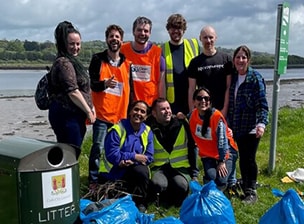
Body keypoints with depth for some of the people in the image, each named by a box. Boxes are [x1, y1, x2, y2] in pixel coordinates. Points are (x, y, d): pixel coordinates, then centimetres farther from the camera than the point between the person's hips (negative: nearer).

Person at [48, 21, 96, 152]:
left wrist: (91, 108, 12)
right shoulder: (64, 63, -14)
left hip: (73, 115, 10)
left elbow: (84, 89, 21)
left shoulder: (72, 61, 18)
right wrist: (88, 111, -10)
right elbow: (73, 92, -19)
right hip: (66, 115, -10)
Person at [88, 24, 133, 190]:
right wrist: (104, 84, -27)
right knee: (98, 147, -5)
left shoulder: (127, 63, 10)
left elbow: (130, 89, 14)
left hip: (121, 114, 3)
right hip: (102, 114, -3)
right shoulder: (97, 59, 2)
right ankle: (93, 181, 6)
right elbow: (91, 83, -5)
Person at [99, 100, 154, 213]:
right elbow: (112, 155, -19)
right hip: (113, 171, -3)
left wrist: (132, 161, -22)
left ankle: (140, 204, -11)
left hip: (133, 170, 3)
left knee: (142, 171, -32)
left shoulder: (147, 132, -1)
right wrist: (134, 156, -20)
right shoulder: (117, 129, -14)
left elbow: (149, 157, -5)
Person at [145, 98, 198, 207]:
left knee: (182, 185, -30)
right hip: (158, 168, 0)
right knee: (158, 184, -32)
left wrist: (194, 174, 9)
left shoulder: (182, 124, 2)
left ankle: (177, 202, 6)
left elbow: (192, 149, 10)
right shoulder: (150, 128, -1)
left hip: (180, 167, 1)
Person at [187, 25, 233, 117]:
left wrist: (225, 109, -7)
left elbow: (229, 87, 1)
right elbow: (191, 90, 5)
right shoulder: (195, 62, 8)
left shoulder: (226, 59, 4)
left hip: (221, 110, -1)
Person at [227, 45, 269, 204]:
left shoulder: (255, 78, -9)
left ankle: (251, 192, 14)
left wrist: (262, 123, -25)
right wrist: (229, 123, 12)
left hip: (251, 128, -5)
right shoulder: (233, 78, 7)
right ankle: (245, 186, 28)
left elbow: (262, 104, -14)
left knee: (249, 159, -1)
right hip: (237, 127, 5)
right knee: (242, 158, 13)